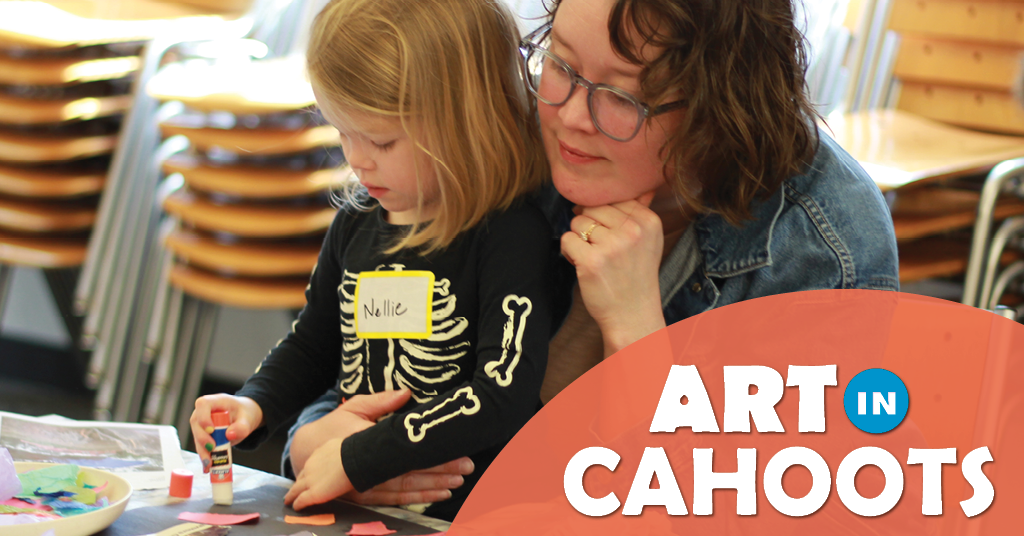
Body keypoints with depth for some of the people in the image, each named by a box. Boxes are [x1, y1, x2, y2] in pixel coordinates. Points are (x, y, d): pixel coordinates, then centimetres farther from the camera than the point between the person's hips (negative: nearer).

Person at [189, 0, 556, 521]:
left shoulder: (510, 235, -11)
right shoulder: (356, 223, 10)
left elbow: (506, 397, -19)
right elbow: (311, 346, 26)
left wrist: (357, 459, -15)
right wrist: (253, 405, 6)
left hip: (454, 515, -6)